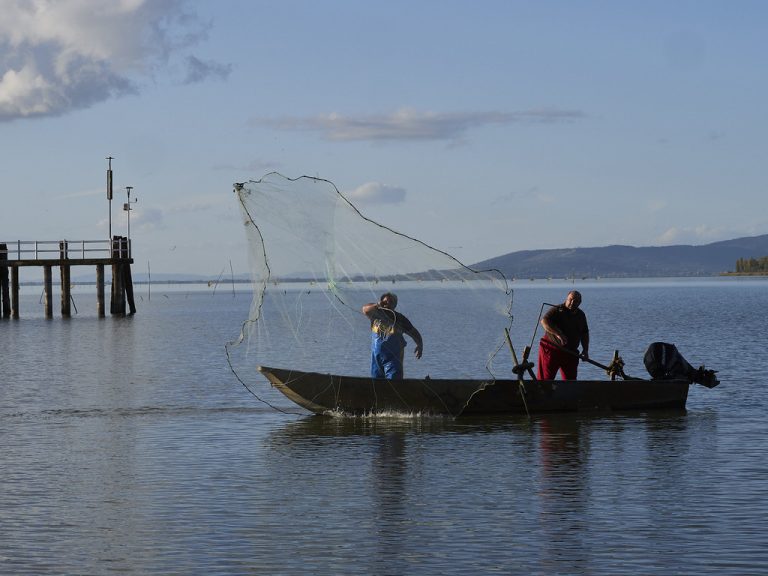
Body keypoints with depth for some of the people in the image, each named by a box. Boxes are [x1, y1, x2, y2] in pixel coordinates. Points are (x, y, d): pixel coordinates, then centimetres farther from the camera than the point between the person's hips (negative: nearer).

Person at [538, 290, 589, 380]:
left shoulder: (581, 315, 14)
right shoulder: (556, 310, -6)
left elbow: (584, 333, 23)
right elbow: (544, 321, -22)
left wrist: (585, 350, 9)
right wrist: (558, 334, -33)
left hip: (570, 352, 6)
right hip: (551, 350, -6)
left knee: (570, 380, 5)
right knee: (545, 379, -8)